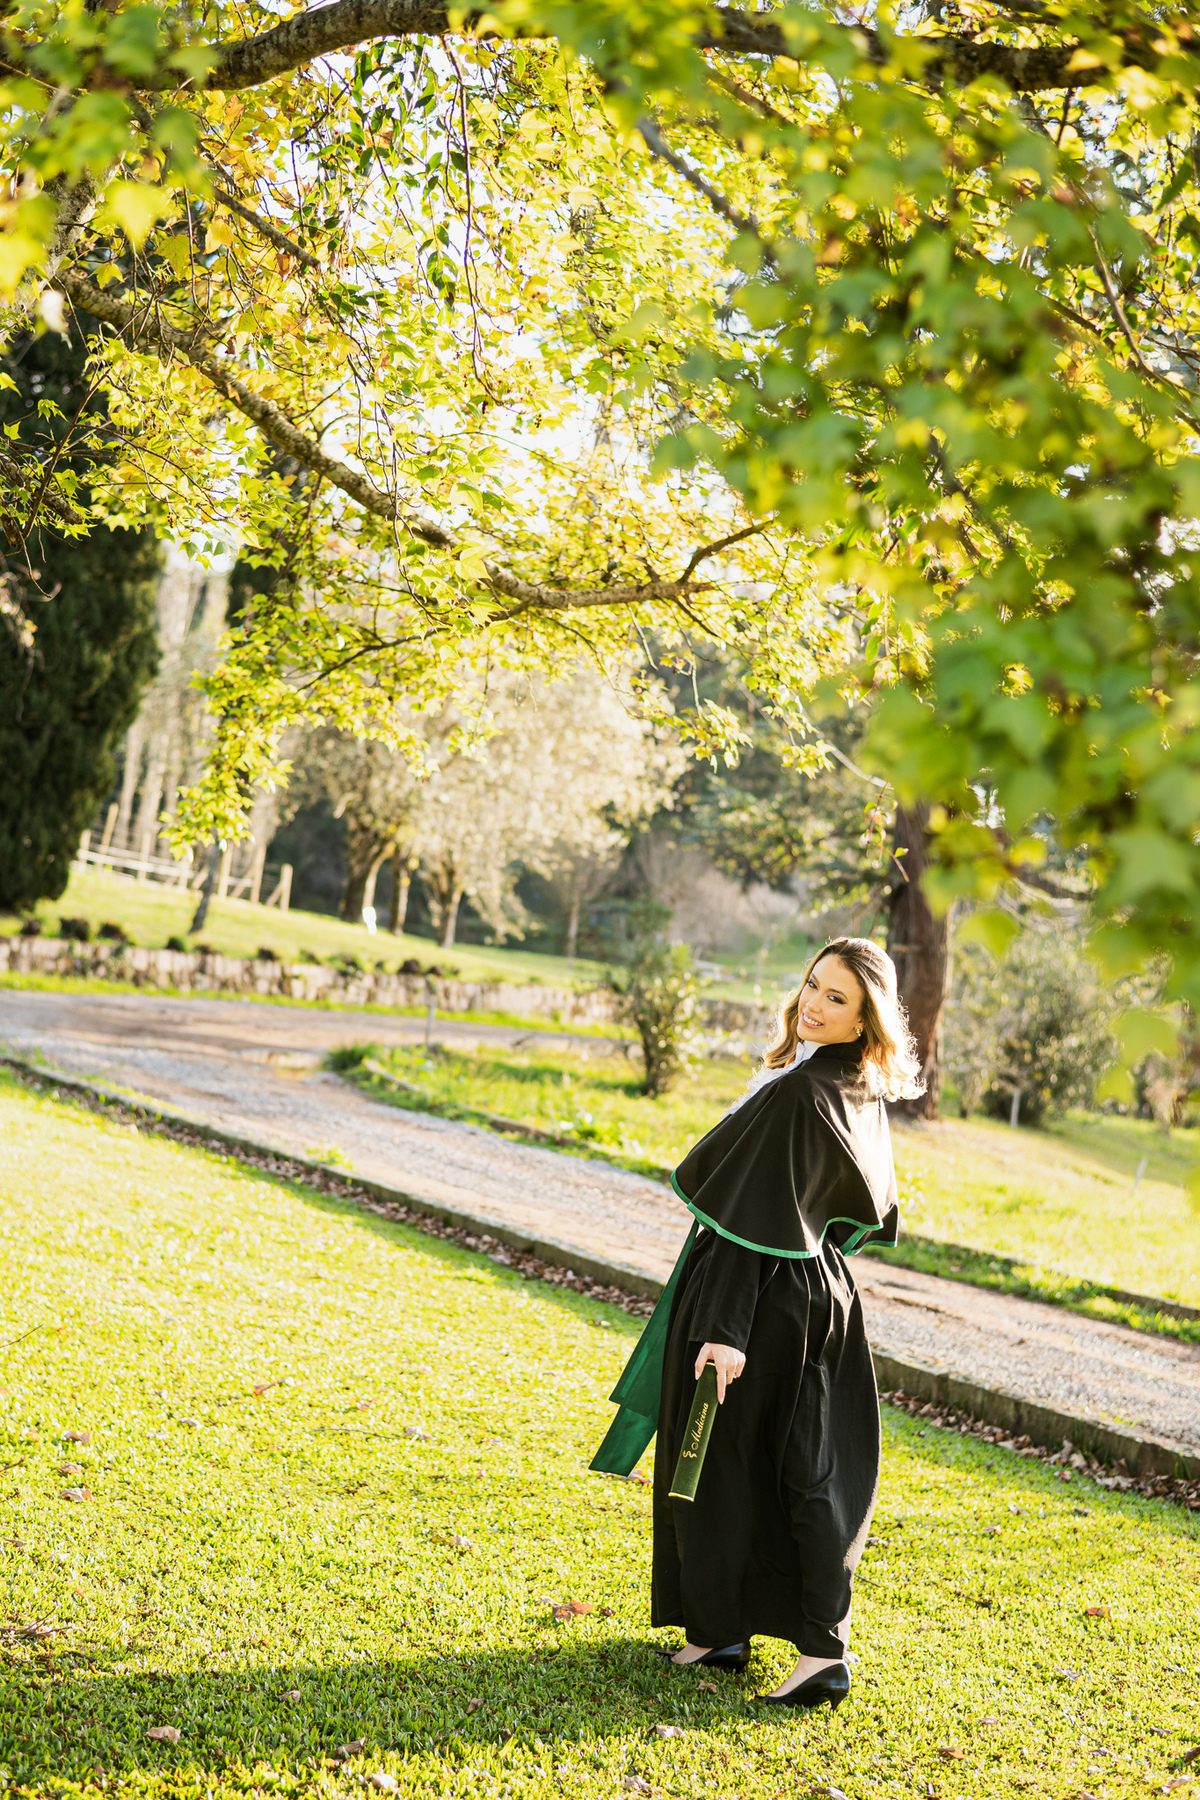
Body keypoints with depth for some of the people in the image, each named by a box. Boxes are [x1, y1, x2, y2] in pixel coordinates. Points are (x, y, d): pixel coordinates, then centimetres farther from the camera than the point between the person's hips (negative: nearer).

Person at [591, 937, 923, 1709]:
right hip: (822, 1297, 8)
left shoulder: (796, 1093, -22)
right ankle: (824, 1647, 12)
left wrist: (725, 1326, -24)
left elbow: (755, 1217, -24)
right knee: (808, 1472, 11)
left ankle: (719, 1628, 19)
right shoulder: (865, 1095, 4)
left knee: (719, 1463, 7)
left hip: (761, 1296, -8)